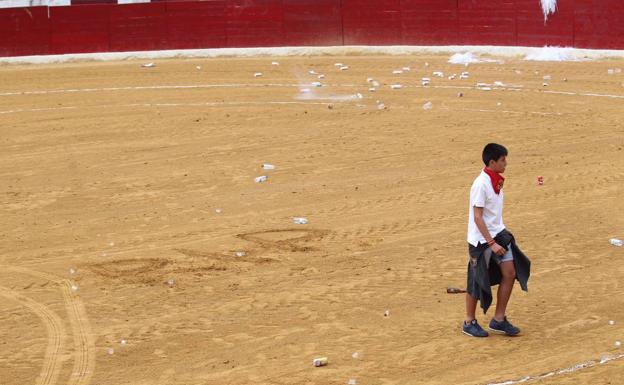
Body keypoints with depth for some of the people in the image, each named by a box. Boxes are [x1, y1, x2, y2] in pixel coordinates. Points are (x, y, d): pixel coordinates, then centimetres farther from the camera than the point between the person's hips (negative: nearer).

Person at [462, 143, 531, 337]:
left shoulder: (497, 181, 5)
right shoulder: (481, 184, -21)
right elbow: (477, 217, -21)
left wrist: (500, 237, 17)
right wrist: (491, 243, -23)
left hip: (498, 235, 8)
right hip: (481, 239, -8)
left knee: (510, 274, 2)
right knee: (477, 282, 4)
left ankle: (499, 320, 13)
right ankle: (469, 323, 20)